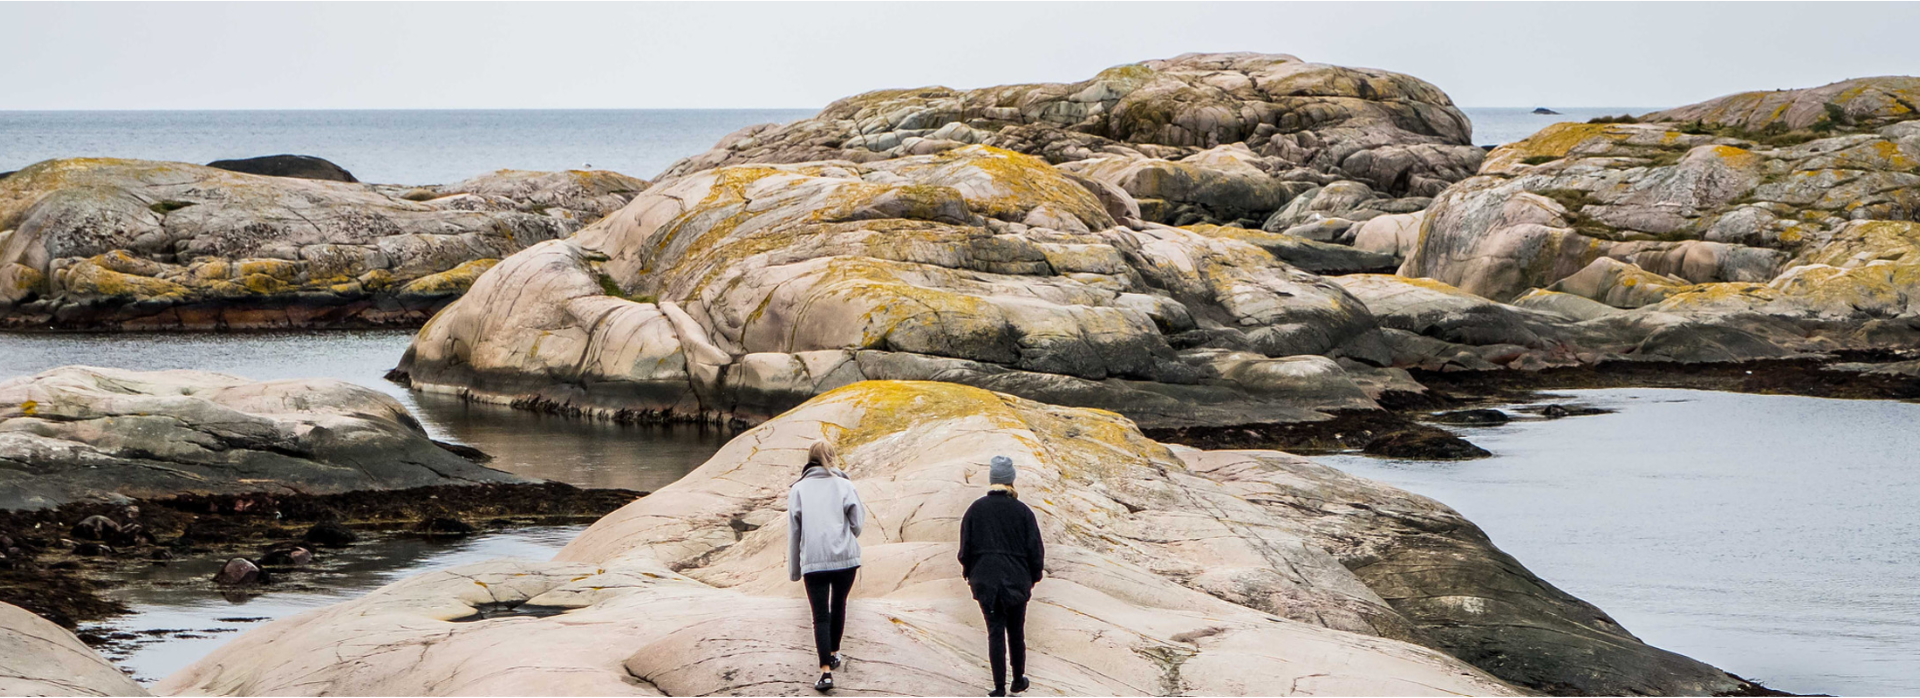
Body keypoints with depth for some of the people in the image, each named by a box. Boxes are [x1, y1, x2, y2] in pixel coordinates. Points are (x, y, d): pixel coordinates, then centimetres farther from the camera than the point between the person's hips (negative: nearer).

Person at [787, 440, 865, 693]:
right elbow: (857, 523, -2)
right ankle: (833, 653, 37)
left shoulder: (798, 489, 3)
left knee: (821, 615, 0)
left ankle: (826, 670, -13)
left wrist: (794, 569, 12)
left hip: (813, 561, -1)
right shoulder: (844, 485, 0)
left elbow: (793, 532, 5)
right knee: (838, 605, 22)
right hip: (845, 557, 1)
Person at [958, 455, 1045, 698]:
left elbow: (965, 548, 1)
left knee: (995, 632, 3)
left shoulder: (975, 510, -4)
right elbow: (1035, 549, -4)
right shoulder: (1022, 511, -8)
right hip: (1016, 581, 0)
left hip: (985, 581, 0)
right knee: (1016, 632, 15)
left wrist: (969, 574, 15)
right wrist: (1034, 576, 12)